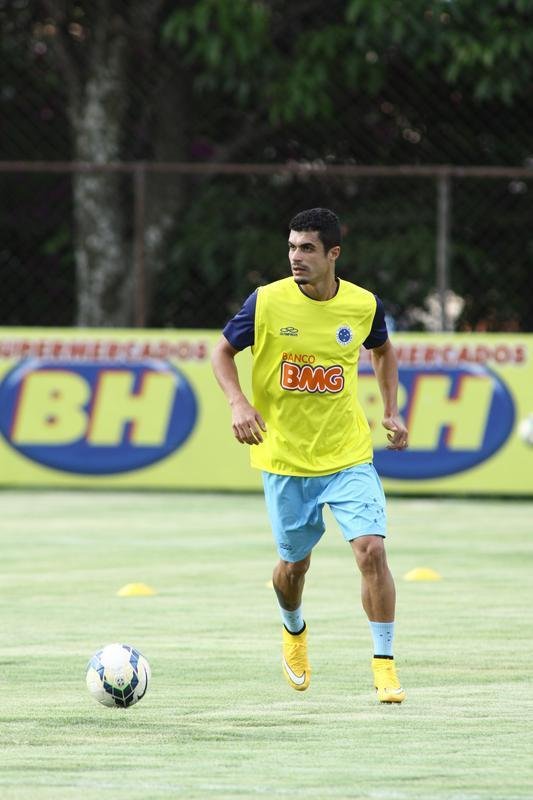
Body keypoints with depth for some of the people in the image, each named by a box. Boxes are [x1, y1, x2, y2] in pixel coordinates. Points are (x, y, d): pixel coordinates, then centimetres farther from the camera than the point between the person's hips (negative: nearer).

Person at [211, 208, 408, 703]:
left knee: (371, 550, -16)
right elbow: (222, 352, 3)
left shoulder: (363, 305, -5)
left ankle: (384, 665, -6)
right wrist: (238, 403, -14)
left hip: (348, 457, 0)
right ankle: (293, 630, 47)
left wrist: (391, 412, 8)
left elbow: (382, 351, 17)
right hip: (284, 459, 0)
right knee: (294, 563, 13)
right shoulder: (266, 302, -11)